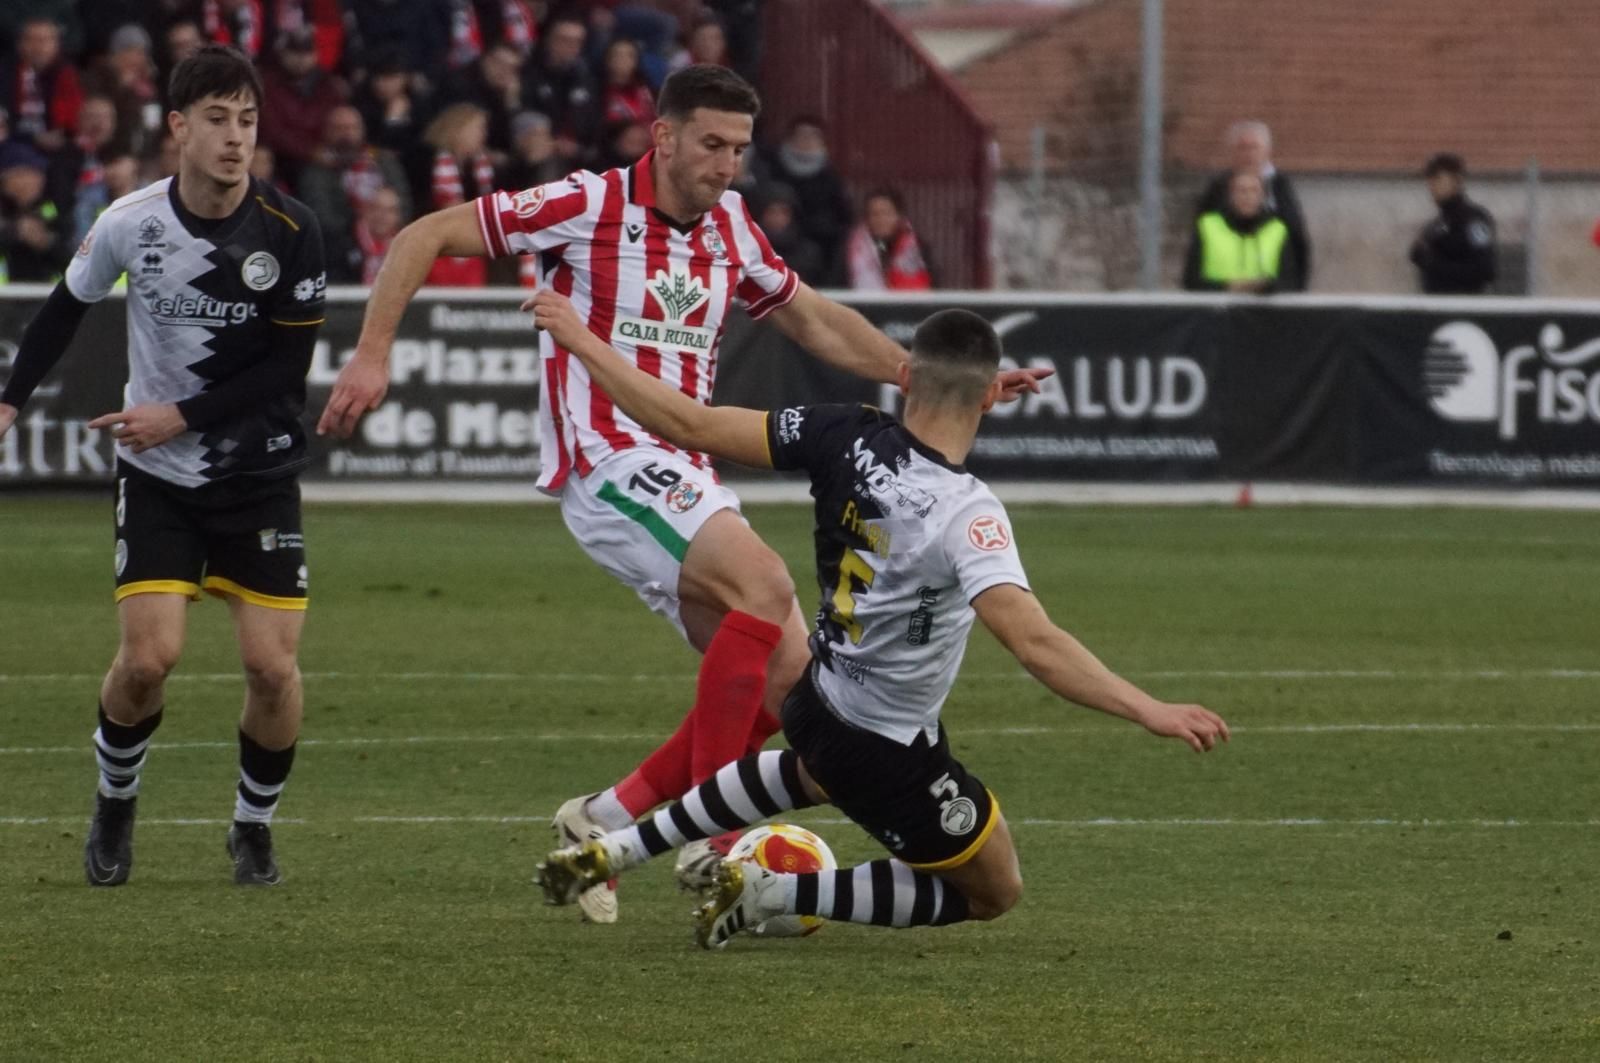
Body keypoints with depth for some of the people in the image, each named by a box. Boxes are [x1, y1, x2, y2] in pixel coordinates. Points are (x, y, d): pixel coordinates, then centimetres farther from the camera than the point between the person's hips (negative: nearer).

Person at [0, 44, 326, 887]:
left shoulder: (289, 232, -13)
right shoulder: (130, 223, -10)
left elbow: (286, 367, -11)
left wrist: (181, 417, -16)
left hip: (258, 476, 0)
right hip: (157, 477, 0)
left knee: (272, 665, -8)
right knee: (149, 657, -13)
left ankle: (255, 825, 17)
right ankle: (115, 800, 16)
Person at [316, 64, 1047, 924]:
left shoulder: (731, 230, 11)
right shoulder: (589, 207, -8)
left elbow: (816, 322, 25)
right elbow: (425, 237, -5)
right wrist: (371, 356, -12)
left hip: (685, 476, 8)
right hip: (609, 460, -8)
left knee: (786, 673, -2)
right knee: (766, 587, -28)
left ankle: (605, 821, 9)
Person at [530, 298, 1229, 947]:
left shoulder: (848, 439, -16)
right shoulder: (965, 513, -32)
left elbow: (692, 426, -12)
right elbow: (1034, 643, -43)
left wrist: (583, 342, -2)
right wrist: (1150, 712, -44)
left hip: (818, 698, 7)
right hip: (890, 752, -7)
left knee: (818, 770, 43)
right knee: (993, 893, 15)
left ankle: (616, 851, 38)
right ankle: (775, 892, 3)